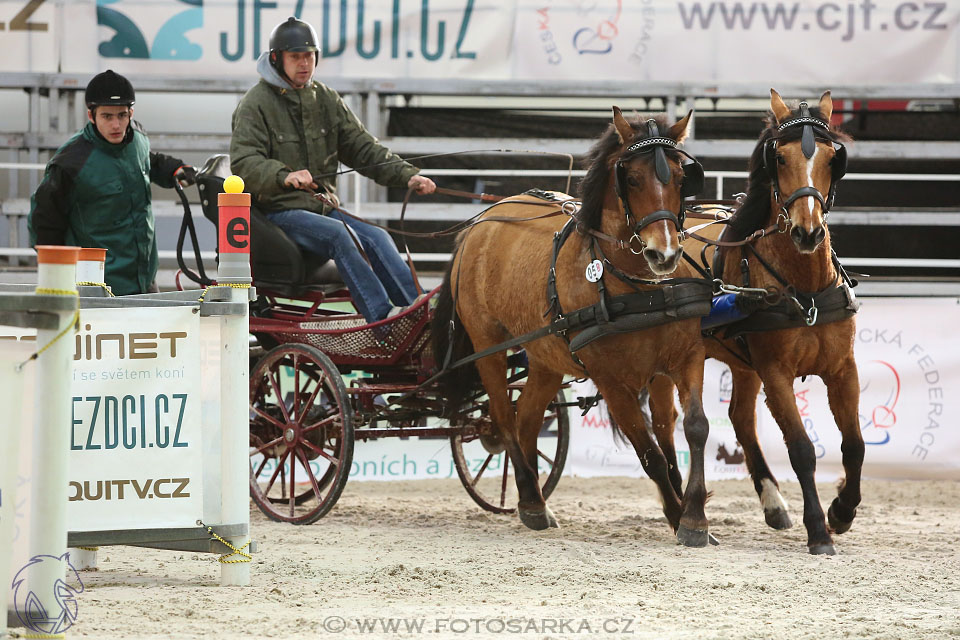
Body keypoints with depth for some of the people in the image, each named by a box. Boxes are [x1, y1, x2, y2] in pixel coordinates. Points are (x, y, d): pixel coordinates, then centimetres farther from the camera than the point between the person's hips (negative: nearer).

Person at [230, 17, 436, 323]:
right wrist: (285, 176, -37)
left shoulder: (326, 99, 14)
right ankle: (381, 316, -40)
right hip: (279, 211, -6)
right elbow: (244, 163, -18)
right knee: (339, 234, -31)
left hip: (323, 206, 6)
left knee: (377, 238, -18)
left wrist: (406, 175, -1)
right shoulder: (256, 104, -5)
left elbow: (362, 147, 14)